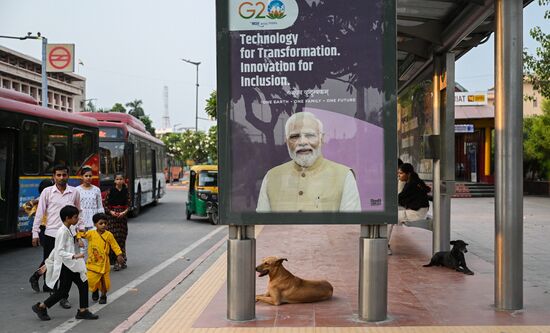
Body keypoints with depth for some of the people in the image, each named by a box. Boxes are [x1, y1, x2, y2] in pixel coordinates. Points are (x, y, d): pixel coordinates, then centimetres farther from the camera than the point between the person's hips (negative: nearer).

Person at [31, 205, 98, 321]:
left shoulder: (69, 230, 10)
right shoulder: (62, 232, -19)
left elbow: (56, 248, 19)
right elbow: (60, 251, -25)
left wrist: (49, 261, 26)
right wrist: (74, 256, -34)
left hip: (71, 265, 9)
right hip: (64, 265, -9)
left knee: (83, 284, 5)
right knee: (63, 290, -1)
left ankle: (83, 311, 10)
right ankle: (41, 307, 14)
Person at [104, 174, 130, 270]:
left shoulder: (125, 191, 6)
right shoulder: (111, 191, 0)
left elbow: (128, 205, 5)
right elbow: (106, 204, 0)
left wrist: (124, 212, -12)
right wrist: (111, 212, -15)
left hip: (123, 216, 2)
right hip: (112, 216, -2)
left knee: (121, 238, 3)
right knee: (113, 237, -10)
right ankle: (116, 261, -8)